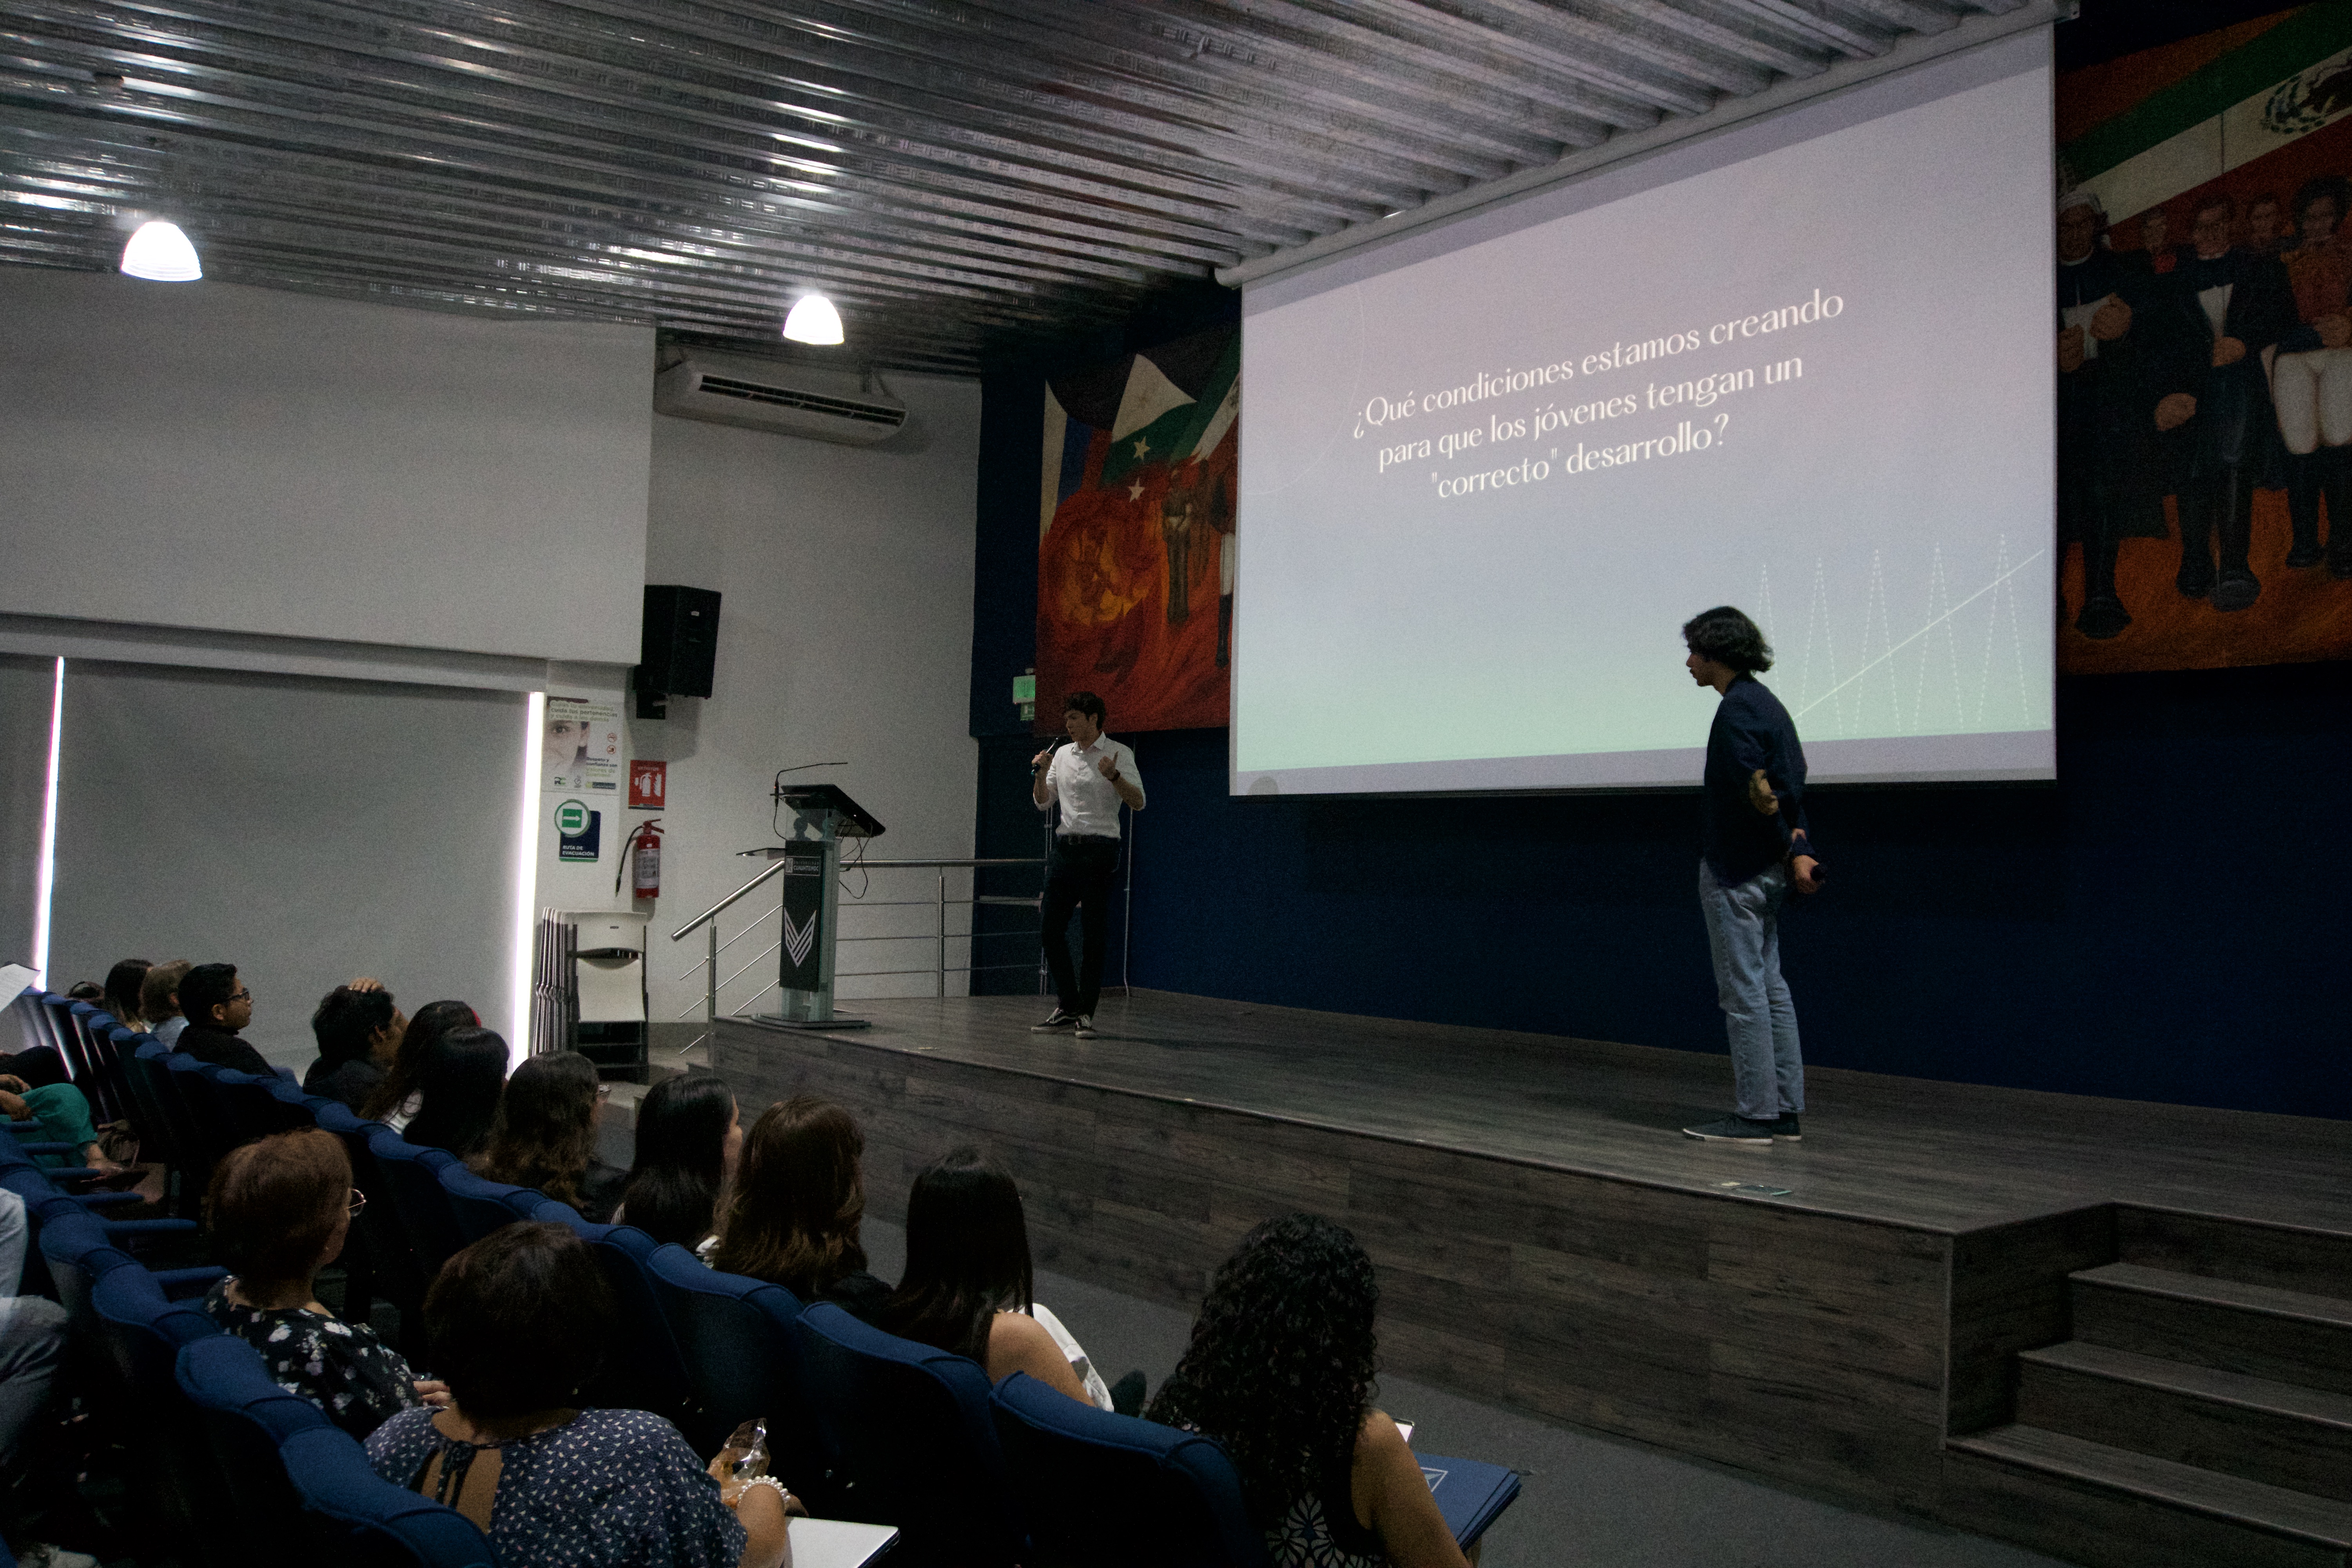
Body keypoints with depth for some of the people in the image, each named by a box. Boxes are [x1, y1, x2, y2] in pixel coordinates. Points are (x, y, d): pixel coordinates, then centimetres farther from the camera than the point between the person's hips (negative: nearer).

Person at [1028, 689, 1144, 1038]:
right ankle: (1067, 1007, 16)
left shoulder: (1119, 753, -3)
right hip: (1065, 848, 6)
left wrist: (1114, 777, -27)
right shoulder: (1061, 754, 13)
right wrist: (1040, 774, 1)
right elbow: (1043, 803, 18)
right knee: (1051, 929, 4)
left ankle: (1085, 1014, 4)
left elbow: (1138, 803, -11)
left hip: (1099, 850, -6)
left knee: (1092, 936, -3)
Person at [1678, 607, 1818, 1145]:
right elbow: (1794, 781, 13)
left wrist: (1792, 851, -11)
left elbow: (1758, 791, -22)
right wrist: (1797, 847, 4)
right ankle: (1786, 1110, 16)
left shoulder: (1737, 710, -15)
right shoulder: (1765, 703, 15)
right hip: (1764, 869, 10)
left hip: (1737, 872, -10)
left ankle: (1755, 1114, 0)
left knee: (1743, 991, -5)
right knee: (1769, 985, 12)